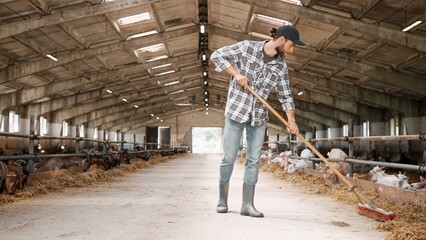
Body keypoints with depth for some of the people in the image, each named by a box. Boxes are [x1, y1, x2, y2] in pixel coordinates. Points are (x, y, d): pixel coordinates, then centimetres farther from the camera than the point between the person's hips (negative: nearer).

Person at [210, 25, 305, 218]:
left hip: (259, 116, 4)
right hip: (236, 110, -4)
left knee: (253, 160, 2)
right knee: (229, 158, 0)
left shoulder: (281, 67, 3)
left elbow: (285, 96, 7)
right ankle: (222, 200, 16)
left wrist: (291, 119, -8)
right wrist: (236, 73, -15)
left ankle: (247, 204, 8)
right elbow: (217, 55, -4)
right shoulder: (247, 47, -8)